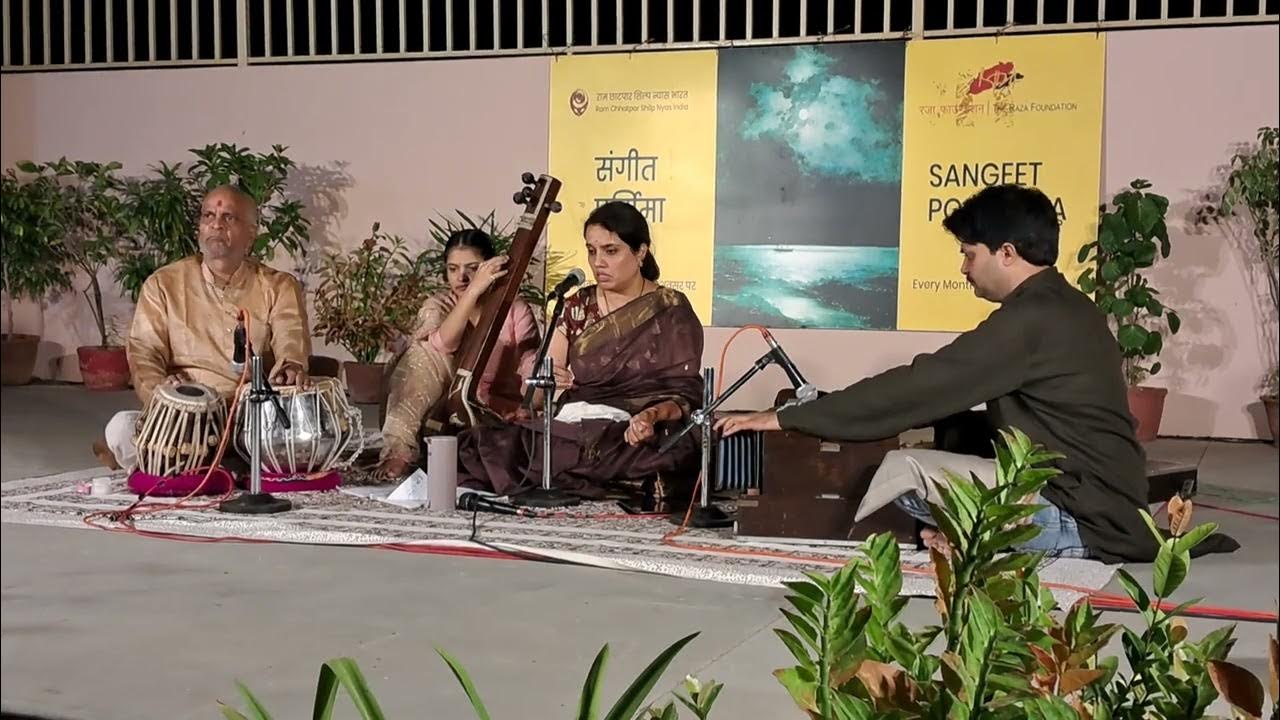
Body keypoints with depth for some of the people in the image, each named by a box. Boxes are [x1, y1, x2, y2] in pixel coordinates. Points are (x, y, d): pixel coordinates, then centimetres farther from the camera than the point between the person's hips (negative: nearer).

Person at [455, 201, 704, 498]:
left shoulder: (670, 311, 5)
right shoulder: (578, 306, 16)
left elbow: (685, 393, -1)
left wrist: (653, 415, -24)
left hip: (632, 437, -3)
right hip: (570, 427, 3)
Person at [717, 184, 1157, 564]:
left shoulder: (1031, 319, -17)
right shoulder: (1063, 310, 13)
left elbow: (920, 386, -18)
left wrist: (786, 419, -12)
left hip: (1085, 523, -10)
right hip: (1104, 509, 10)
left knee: (904, 470, -13)